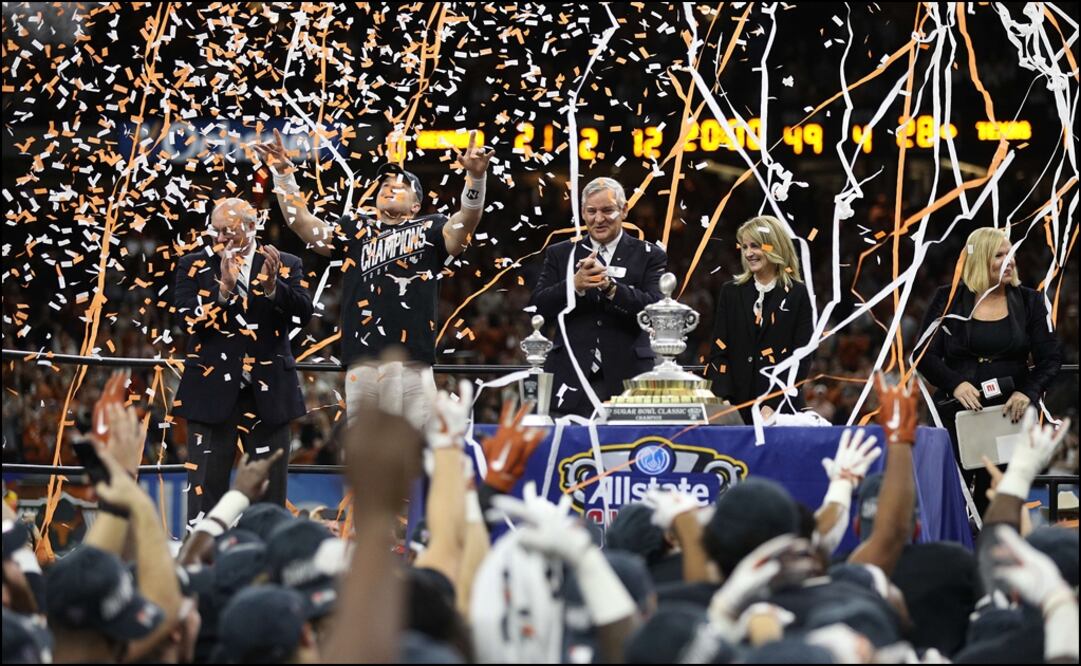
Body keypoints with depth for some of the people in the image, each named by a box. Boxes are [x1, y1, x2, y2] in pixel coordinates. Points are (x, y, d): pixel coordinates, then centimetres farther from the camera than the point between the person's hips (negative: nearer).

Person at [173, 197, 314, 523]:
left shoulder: (285, 265, 5)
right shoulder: (194, 266, 5)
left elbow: (304, 312, -7)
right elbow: (188, 317, -8)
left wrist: (273, 287, -25)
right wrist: (224, 289, -21)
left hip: (267, 391, 1)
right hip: (212, 388, -1)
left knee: (270, 484, 5)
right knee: (207, 482, -3)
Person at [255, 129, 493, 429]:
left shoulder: (429, 231, 15)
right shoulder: (355, 232, 22)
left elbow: (465, 223, -3)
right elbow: (301, 222, 17)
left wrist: (474, 177, -20)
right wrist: (283, 174, 6)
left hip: (412, 367, -2)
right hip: (362, 364, 2)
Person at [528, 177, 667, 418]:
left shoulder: (649, 256, 8)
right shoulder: (559, 254, 13)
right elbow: (538, 308, 3)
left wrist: (610, 286, -21)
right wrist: (574, 286, -16)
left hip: (626, 379, -1)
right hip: (571, 379, 1)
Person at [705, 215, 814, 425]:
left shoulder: (796, 295, 2)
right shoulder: (731, 292, 11)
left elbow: (801, 358, -2)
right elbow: (719, 351, 7)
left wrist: (774, 404, -12)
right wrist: (723, 399, -8)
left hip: (781, 407, -2)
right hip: (736, 406, 2)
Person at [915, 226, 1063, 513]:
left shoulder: (1028, 301, 7)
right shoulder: (948, 300, 3)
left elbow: (1050, 357, 3)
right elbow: (924, 355, 1)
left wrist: (1028, 392, -16)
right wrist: (956, 384, -17)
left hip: (1009, 413, 1)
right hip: (957, 412, -1)